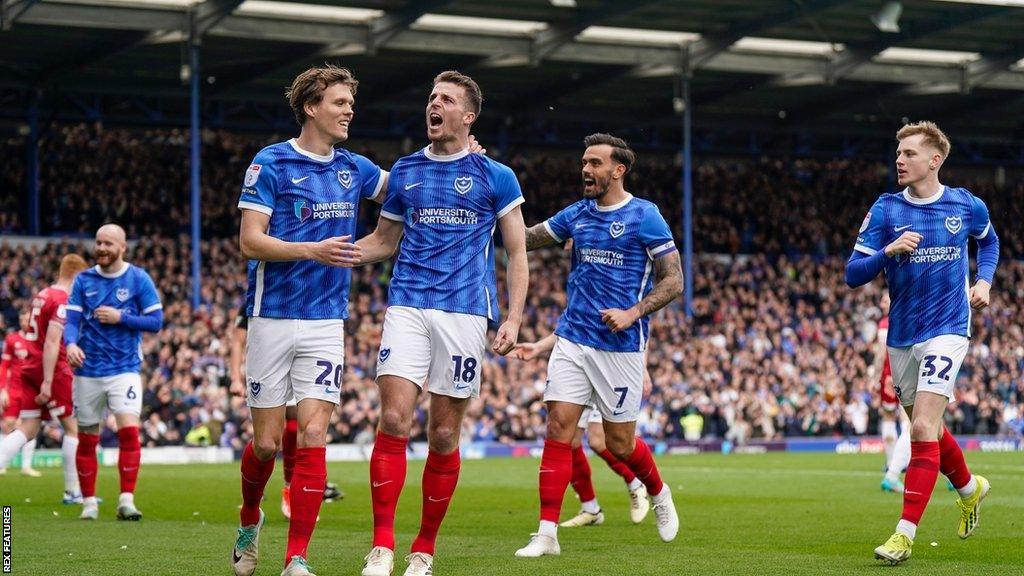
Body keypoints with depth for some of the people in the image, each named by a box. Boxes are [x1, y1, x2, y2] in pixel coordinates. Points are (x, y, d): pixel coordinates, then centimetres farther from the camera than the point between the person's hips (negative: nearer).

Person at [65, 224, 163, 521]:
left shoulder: (138, 279, 0)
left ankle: (126, 500, -13)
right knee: (87, 439, 6)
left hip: (124, 368, -2)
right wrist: (71, 344, -21)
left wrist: (120, 317, -14)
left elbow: (156, 320, -1)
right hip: (88, 371, 2)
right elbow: (71, 320, 1)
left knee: (129, 430, -17)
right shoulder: (83, 280, 5)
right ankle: (89, 501, 18)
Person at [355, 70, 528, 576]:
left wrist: (513, 319, -4)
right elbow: (383, 240, 24)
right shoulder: (404, 172, 14)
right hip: (407, 306, 2)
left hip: (464, 312, -2)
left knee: (444, 435, 0)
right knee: (394, 421, -13)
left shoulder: (495, 176, 5)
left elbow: (516, 253, 6)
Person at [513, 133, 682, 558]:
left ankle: (659, 495, 36)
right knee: (558, 429, -7)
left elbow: (674, 280, -6)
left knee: (620, 443, 4)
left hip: (620, 346, -4)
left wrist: (632, 313, -19)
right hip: (572, 339, 4)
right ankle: (547, 534, -6)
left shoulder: (644, 216, -6)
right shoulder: (576, 215, 9)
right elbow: (524, 239, 16)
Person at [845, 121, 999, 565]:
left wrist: (984, 281, 6)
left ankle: (905, 533, -16)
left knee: (923, 427, -16)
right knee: (926, 429, 16)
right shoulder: (885, 210, -3)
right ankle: (969, 487, 45)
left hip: (946, 330, -3)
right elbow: (853, 274, -7)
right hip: (901, 336, 3)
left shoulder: (968, 207, -2)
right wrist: (889, 251, -24)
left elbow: (988, 241, 22)